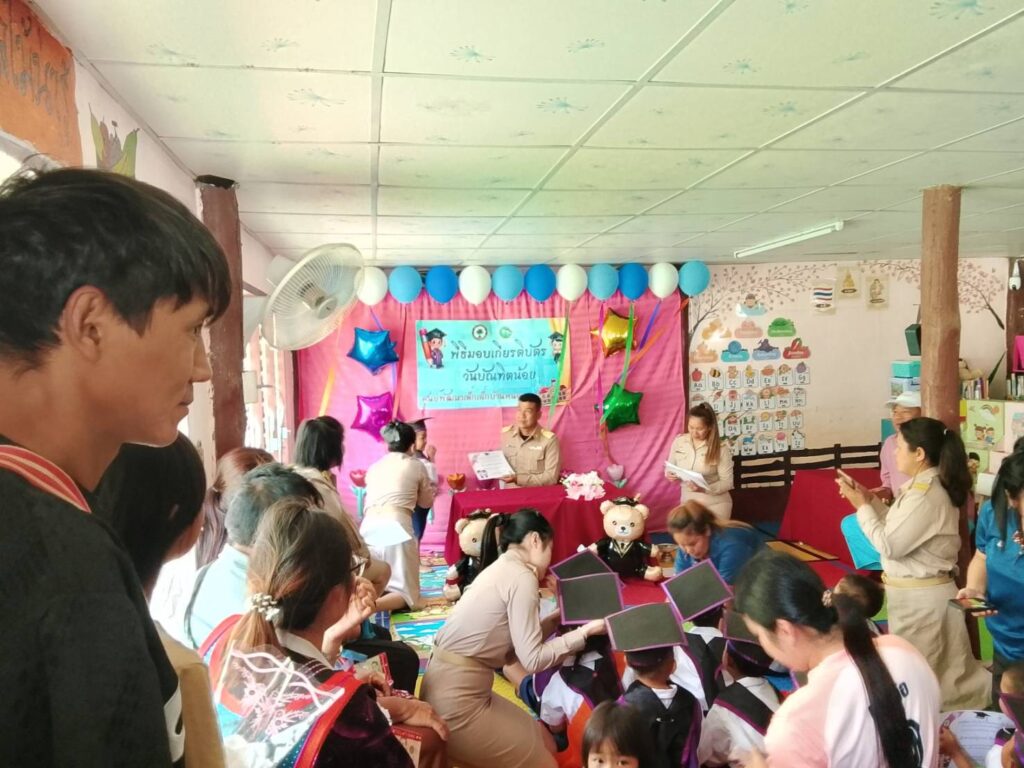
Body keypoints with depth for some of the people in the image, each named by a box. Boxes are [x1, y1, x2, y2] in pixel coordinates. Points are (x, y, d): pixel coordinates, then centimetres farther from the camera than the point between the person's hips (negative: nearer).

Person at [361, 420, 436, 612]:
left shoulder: (374, 467, 22)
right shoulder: (416, 465, 13)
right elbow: (426, 502, 25)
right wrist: (432, 490, 45)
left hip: (368, 527, 4)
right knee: (406, 593, 3)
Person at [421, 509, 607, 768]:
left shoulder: (502, 569, 13)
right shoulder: (521, 576, -14)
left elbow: (516, 643, 12)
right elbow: (532, 659, -16)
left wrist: (557, 619, 17)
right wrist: (586, 630, -9)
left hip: (452, 686, 9)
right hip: (457, 698, -9)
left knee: (546, 744, 17)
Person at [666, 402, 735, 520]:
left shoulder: (720, 448, -14)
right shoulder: (678, 441, -5)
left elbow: (727, 482, -12)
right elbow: (669, 468, 7)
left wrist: (704, 489, -27)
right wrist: (670, 475, -16)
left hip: (715, 504, -3)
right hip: (688, 502, 3)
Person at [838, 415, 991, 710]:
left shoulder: (926, 496, -25)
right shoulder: (925, 486, 6)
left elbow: (889, 545, -21)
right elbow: (899, 530, 11)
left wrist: (862, 506, -13)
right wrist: (870, 499, 4)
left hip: (921, 596, -10)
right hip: (916, 591, 10)